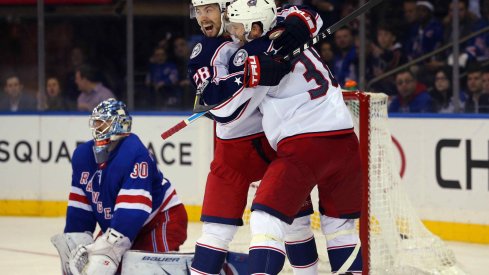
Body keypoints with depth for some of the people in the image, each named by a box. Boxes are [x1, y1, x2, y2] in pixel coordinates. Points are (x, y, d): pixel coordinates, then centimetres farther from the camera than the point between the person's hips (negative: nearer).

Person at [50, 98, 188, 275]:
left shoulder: (135, 154, -28)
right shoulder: (83, 155, -2)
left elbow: (132, 209, -35)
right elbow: (79, 206, 2)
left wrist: (109, 248, -40)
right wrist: (75, 243, -8)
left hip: (160, 220, -9)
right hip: (115, 225, 9)